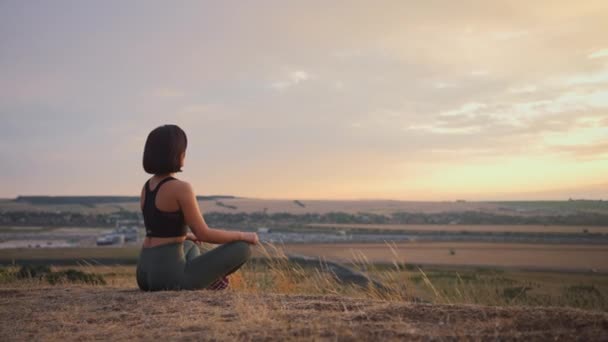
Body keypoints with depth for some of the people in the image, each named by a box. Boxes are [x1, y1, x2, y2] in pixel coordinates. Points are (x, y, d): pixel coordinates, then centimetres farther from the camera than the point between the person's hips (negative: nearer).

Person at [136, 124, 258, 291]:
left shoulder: (147, 187, 10)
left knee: (191, 246, 40)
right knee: (242, 248, -1)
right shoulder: (181, 188, -15)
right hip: (169, 276, -8)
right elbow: (204, 234, -14)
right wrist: (244, 235, 2)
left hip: (146, 272, 8)